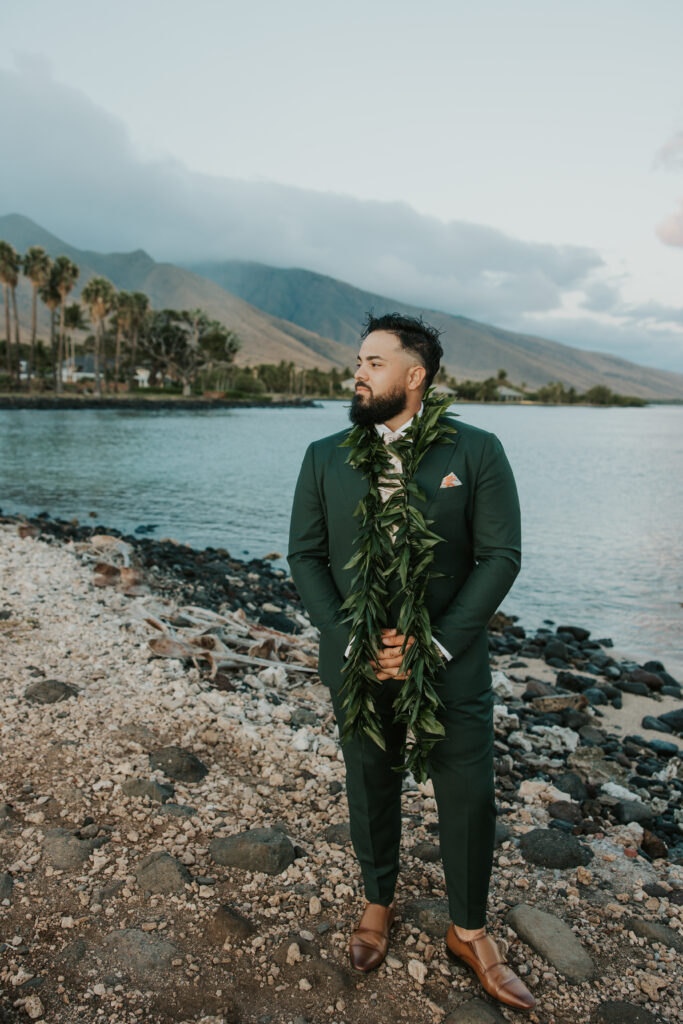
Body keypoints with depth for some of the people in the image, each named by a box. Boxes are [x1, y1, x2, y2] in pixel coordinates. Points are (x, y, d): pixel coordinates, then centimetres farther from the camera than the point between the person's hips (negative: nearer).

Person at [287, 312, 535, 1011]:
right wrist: (354, 642, -11)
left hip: (451, 664, -1)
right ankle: (378, 903, 45)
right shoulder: (324, 458, 0)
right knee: (370, 789, 19)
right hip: (358, 664, 2)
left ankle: (469, 931, 36)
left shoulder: (477, 452, -6)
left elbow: (500, 556, -8)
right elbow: (305, 557, 0)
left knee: (469, 797, 10)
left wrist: (435, 644, -15)